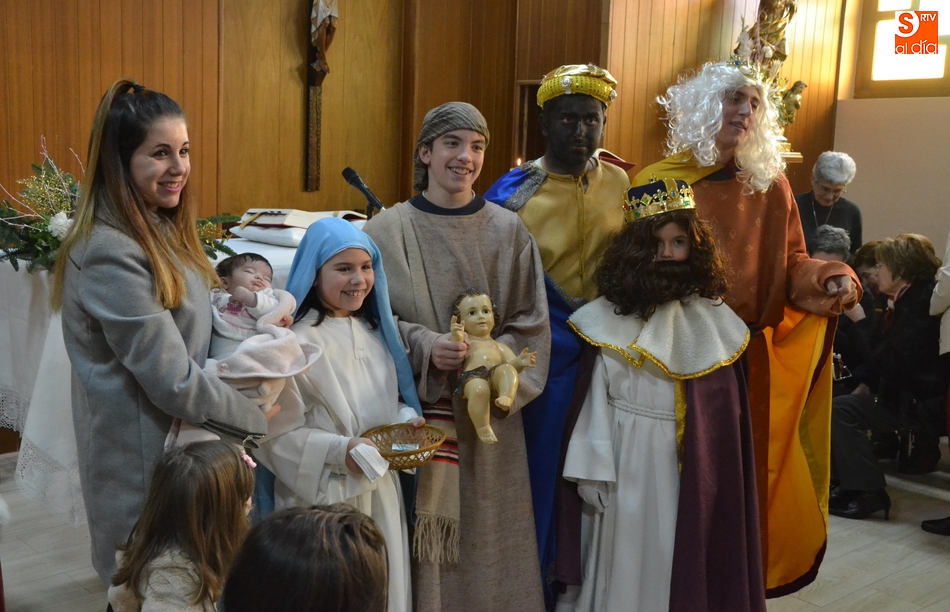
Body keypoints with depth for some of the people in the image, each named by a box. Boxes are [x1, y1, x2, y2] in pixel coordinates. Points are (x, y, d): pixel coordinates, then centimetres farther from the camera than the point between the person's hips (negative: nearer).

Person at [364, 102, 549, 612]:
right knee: (423, 537, 2)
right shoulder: (387, 230, -2)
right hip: (416, 412, -1)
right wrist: (423, 346, -17)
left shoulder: (508, 231, 4)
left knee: (487, 539, 7)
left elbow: (530, 322, 5)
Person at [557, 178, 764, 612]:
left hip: (691, 465, 2)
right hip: (628, 461, -2)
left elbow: (725, 411, 5)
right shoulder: (610, 317, -4)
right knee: (627, 561, 6)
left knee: (684, 562, 9)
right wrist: (593, 473, -7)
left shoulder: (712, 320, 3)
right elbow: (597, 397, -4)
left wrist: (715, 475, 3)